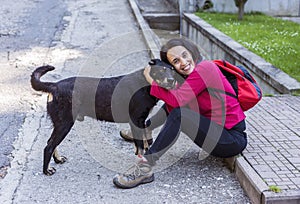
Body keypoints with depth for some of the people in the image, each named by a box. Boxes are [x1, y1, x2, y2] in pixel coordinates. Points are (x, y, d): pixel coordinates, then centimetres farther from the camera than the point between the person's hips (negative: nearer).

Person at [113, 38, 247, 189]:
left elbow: (177, 99, -23)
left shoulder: (205, 68, -16)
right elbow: (173, 104, 2)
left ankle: (145, 168, -22)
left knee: (179, 114, -25)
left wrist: (152, 81, -12)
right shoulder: (191, 76, 11)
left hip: (233, 139, -9)